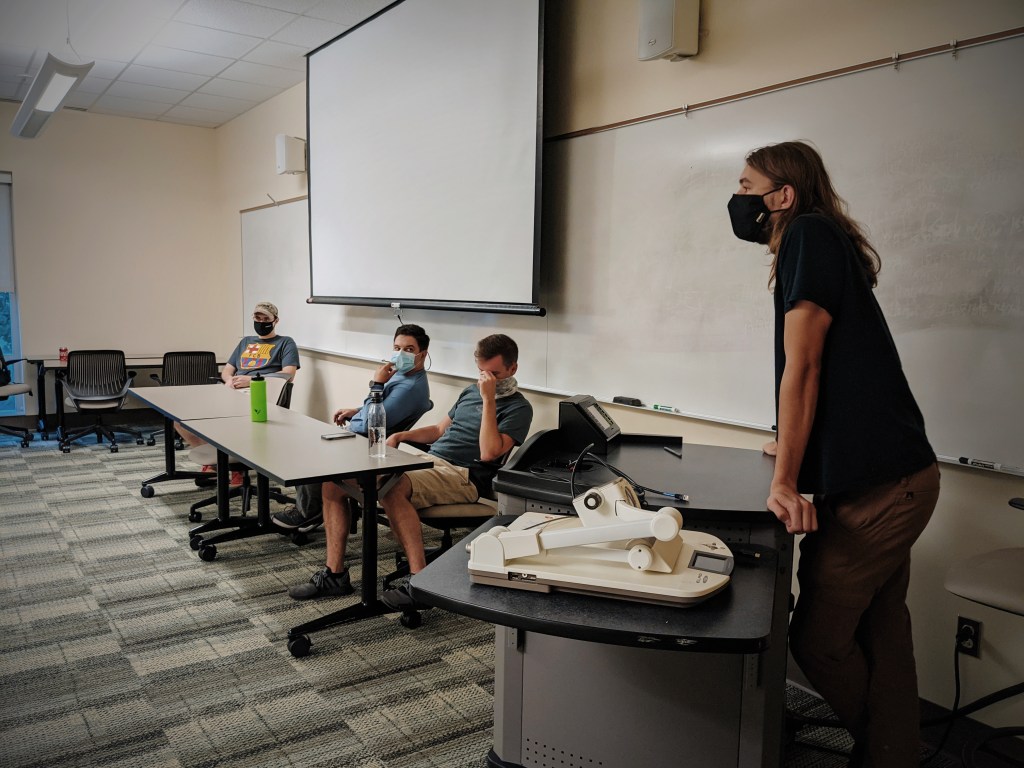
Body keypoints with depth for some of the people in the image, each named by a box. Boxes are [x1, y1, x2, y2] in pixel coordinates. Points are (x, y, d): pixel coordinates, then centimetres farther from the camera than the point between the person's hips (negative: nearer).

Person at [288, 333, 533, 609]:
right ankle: (334, 574, 0)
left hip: (461, 474, -8)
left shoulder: (518, 408, -2)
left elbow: (489, 452, -18)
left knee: (392, 490, -38)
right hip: (426, 460, 8)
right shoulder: (471, 391, 22)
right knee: (333, 481, -4)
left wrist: (489, 400, -16)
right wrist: (401, 436, 15)